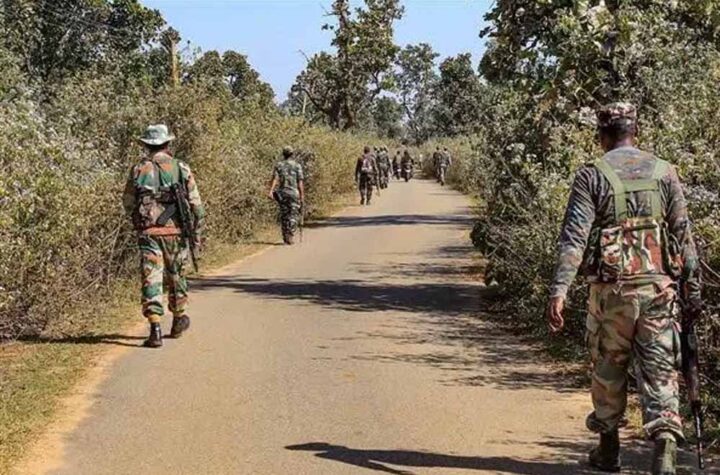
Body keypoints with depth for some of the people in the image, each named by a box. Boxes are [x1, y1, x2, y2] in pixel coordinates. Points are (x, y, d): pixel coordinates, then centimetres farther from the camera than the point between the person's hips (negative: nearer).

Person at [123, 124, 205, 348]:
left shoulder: (138, 170, 0)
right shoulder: (181, 168, 1)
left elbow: (128, 204, 7)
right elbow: (196, 205, 0)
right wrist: (197, 232, 9)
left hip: (148, 234, -1)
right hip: (175, 232, 1)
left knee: (151, 280, -1)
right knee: (176, 277, 18)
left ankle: (155, 330, -10)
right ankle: (179, 320, 33)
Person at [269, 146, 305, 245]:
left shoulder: (279, 165, 5)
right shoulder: (297, 166, 0)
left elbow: (275, 179, -7)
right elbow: (300, 182, -4)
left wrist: (271, 191, -14)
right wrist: (302, 195, 0)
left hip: (282, 192, 3)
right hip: (294, 192, -2)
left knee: (284, 215, 12)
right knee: (293, 216, 1)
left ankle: (285, 237, 14)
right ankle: (290, 236, -11)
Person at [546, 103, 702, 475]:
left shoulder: (591, 176, -3)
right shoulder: (664, 173, 5)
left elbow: (574, 238, -11)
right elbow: (684, 235, 4)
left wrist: (559, 291, -15)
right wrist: (692, 288, 9)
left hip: (611, 289, -1)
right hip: (658, 287, 1)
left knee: (608, 369, 16)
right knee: (660, 372, 3)